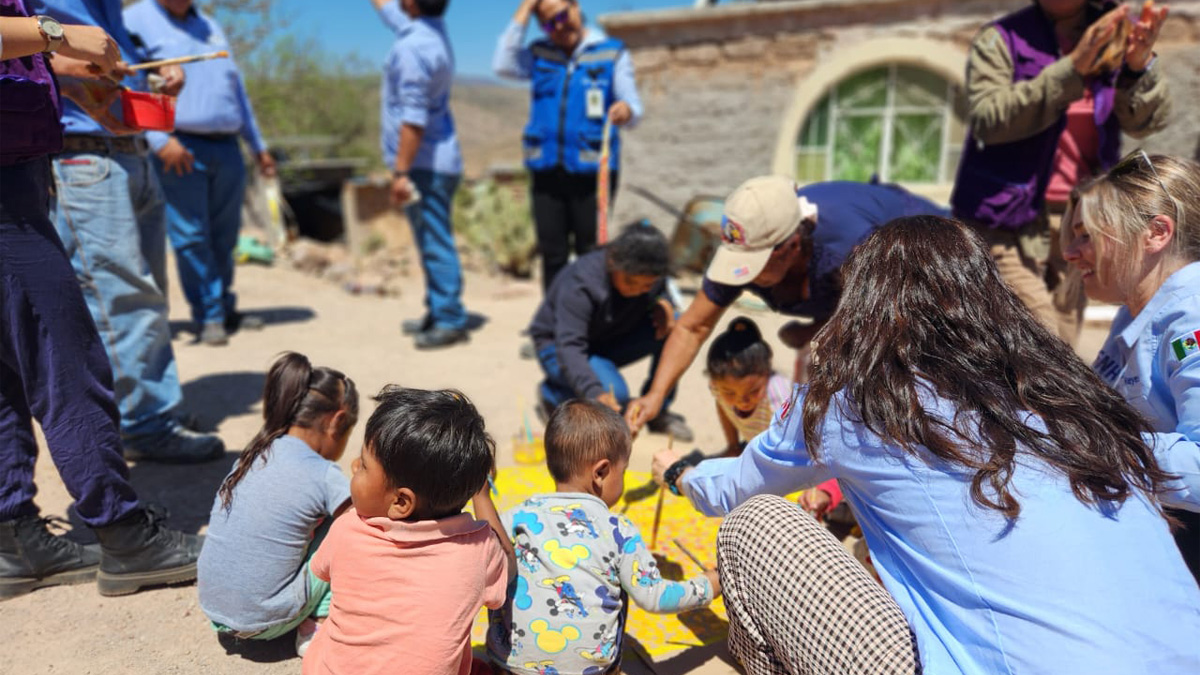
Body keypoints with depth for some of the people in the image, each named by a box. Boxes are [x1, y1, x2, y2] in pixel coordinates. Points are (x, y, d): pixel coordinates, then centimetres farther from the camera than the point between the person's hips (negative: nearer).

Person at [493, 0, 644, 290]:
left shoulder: (612, 52, 5)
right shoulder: (538, 54, 14)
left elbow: (634, 111, -1)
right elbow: (503, 65, -6)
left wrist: (627, 111, -26)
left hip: (592, 171, -3)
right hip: (546, 170, 3)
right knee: (552, 253, 5)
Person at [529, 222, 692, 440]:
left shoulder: (647, 276, -14)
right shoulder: (579, 285, -33)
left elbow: (663, 292, 10)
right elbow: (569, 347, -40)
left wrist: (663, 304, -17)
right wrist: (595, 393, -56)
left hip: (612, 340, 6)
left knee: (674, 327, -18)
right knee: (614, 394, -34)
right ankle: (552, 393, -3)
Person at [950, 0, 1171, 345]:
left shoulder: (1113, 35, 9)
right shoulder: (1001, 39, -3)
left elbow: (1145, 121, -3)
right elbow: (986, 119, -19)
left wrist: (1140, 65, -23)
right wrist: (1072, 67, -25)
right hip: (1010, 220, -5)